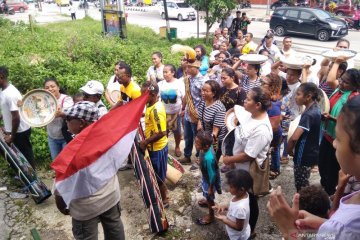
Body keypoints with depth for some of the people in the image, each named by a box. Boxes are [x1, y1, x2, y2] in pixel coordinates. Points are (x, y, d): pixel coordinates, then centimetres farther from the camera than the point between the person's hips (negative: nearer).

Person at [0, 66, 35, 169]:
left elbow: (16, 117, -25)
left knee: (26, 155, 6)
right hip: (15, 129, 9)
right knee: (21, 154, 21)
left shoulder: (10, 94, -26)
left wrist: (12, 136, -18)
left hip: (20, 131, -9)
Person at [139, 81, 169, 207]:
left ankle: (164, 200, 27)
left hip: (157, 148, -9)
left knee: (158, 176, 8)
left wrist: (145, 142, -21)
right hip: (154, 147, 9)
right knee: (156, 174, 25)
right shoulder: (152, 105, 0)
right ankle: (162, 192, 45)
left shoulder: (156, 110, -29)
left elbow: (161, 133, -29)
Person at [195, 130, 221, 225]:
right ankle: (207, 200, 66)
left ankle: (211, 216, 43)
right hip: (205, 176, 8)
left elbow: (212, 174, -30)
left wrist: (211, 188, -17)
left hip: (210, 180, -8)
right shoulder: (207, 148, -21)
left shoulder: (208, 158, -43)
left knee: (210, 197, 18)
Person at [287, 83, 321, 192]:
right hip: (310, 153, 9)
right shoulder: (315, 108, 1)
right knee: (304, 185, 23)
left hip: (304, 156, -9)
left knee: (301, 187, 7)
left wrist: (289, 150, -15)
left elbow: (294, 138, -35)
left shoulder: (308, 115, -27)